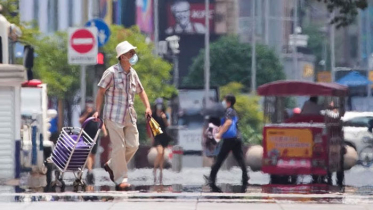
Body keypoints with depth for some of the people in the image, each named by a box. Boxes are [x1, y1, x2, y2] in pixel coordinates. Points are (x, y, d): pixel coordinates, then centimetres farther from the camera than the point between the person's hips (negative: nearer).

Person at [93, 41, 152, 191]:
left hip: (129, 115, 7)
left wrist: (147, 107, 11)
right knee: (119, 147, -7)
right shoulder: (111, 72, -11)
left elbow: (140, 91, 22)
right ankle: (120, 180, -1)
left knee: (133, 145, 3)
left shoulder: (133, 73, 9)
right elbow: (101, 91, -7)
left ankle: (111, 166, 25)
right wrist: (97, 111, -11)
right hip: (114, 115, -7)